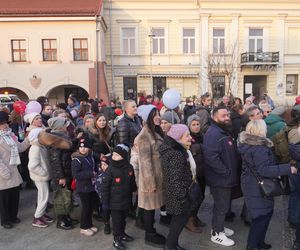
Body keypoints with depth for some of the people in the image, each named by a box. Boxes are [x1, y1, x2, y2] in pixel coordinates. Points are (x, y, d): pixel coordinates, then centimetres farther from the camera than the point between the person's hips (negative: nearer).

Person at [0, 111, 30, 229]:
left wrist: (28, 139, -4)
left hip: (13, 170, 7)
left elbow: (20, 148, 9)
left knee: (15, 195, 15)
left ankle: (13, 216, 32)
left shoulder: (10, 134, 9)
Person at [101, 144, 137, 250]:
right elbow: (104, 187, -14)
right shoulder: (111, 169, -17)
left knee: (123, 219, 21)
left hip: (126, 201, 4)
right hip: (115, 202, -4)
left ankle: (122, 234, 41)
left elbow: (132, 184, 10)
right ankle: (116, 239, 23)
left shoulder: (129, 168, -6)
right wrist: (105, 202, -13)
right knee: (116, 220, 6)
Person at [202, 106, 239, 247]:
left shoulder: (225, 131, 12)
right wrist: (226, 171, -25)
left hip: (226, 177, 10)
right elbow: (211, 157, -32)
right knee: (221, 206, 4)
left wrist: (231, 171, 12)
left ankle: (218, 227, 39)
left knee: (224, 204, 22)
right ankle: (216, 234, 20)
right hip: (220, 178, -10)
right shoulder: (213, 133, -23)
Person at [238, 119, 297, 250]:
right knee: (262, 214, 2)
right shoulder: (259, 148, -24)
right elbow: (265, 170, -26)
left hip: (251, 184, 9)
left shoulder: (247, 144, 5)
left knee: (263, 213, 19)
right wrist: (287, 169, -22)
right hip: (257, 187, -9)